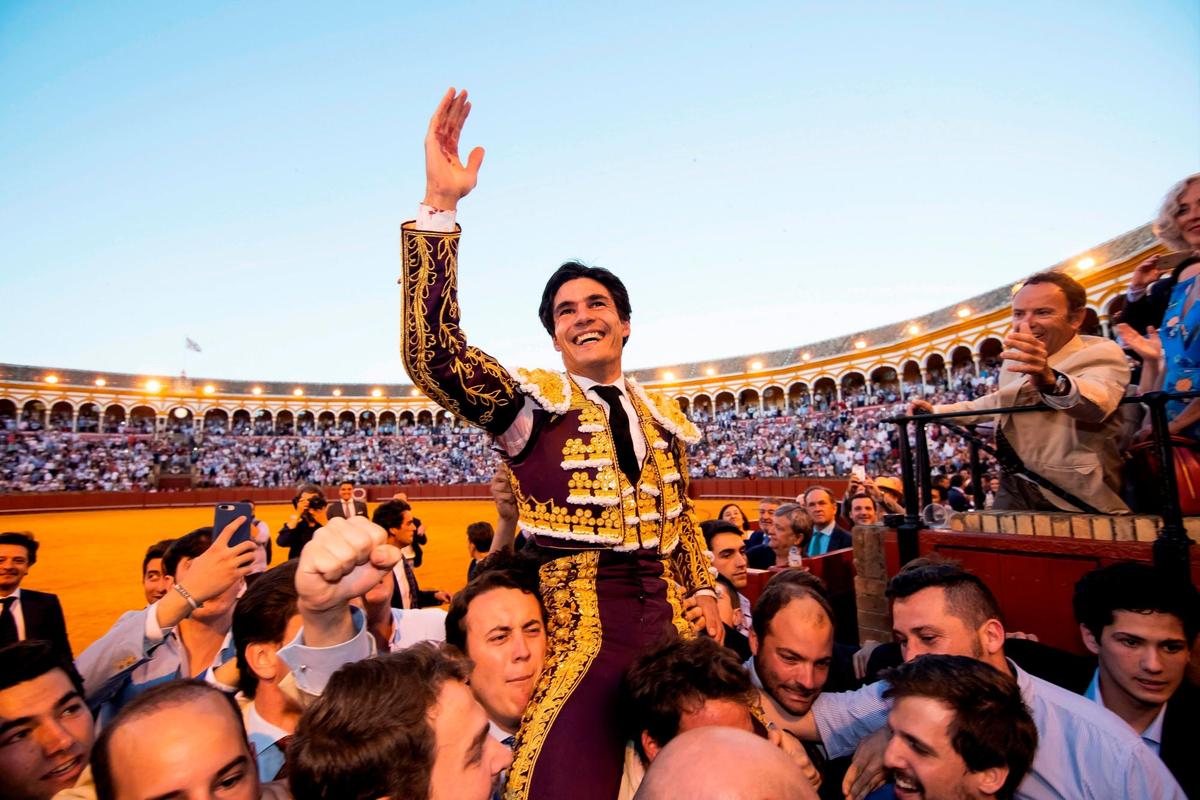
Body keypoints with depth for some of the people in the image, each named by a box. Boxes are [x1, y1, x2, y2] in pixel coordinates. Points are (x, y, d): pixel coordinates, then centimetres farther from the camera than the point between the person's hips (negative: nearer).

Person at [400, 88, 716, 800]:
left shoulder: (664, 417, 12)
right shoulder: (533, 403, -4)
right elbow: (431, 351, -21)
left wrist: (705, 590, 10)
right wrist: (439, 206, -25)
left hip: (672, 622, 5)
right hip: (579, 627, -4)